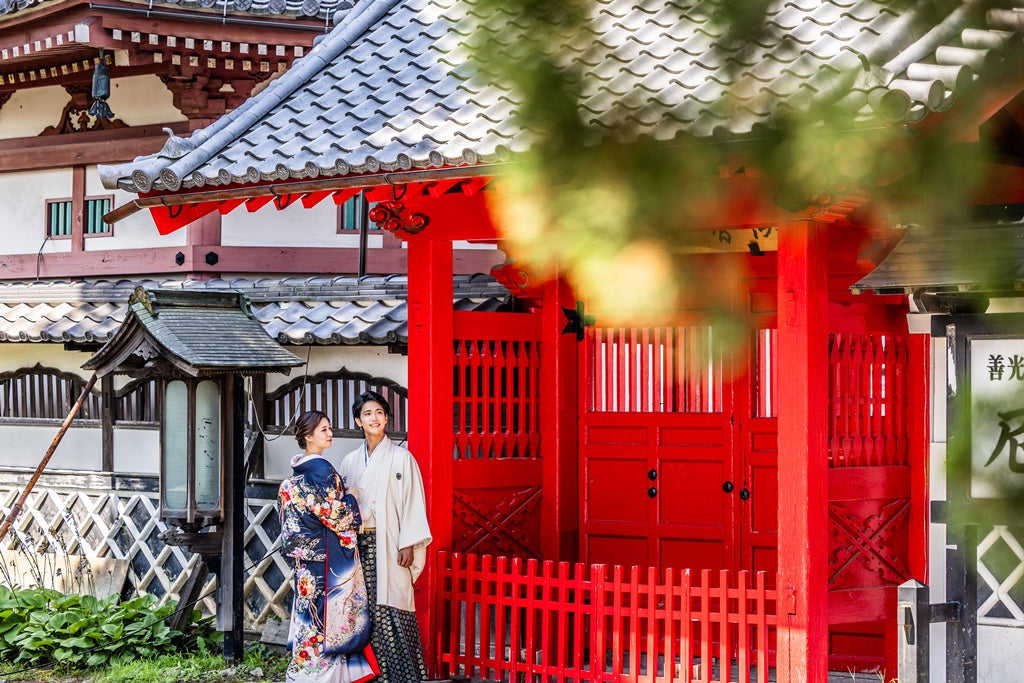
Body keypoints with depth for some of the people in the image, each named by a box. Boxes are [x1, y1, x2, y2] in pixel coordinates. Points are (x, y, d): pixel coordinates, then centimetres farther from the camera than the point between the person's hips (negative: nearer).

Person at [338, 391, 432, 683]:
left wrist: (408, 544, -11)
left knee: (392, 608, -9)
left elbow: (413, 502, -4)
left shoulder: (401, 458, 0)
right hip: (359, 544, 4)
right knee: (366, 610, 2)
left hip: (389, 544, -4)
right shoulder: (350, 461, 13)